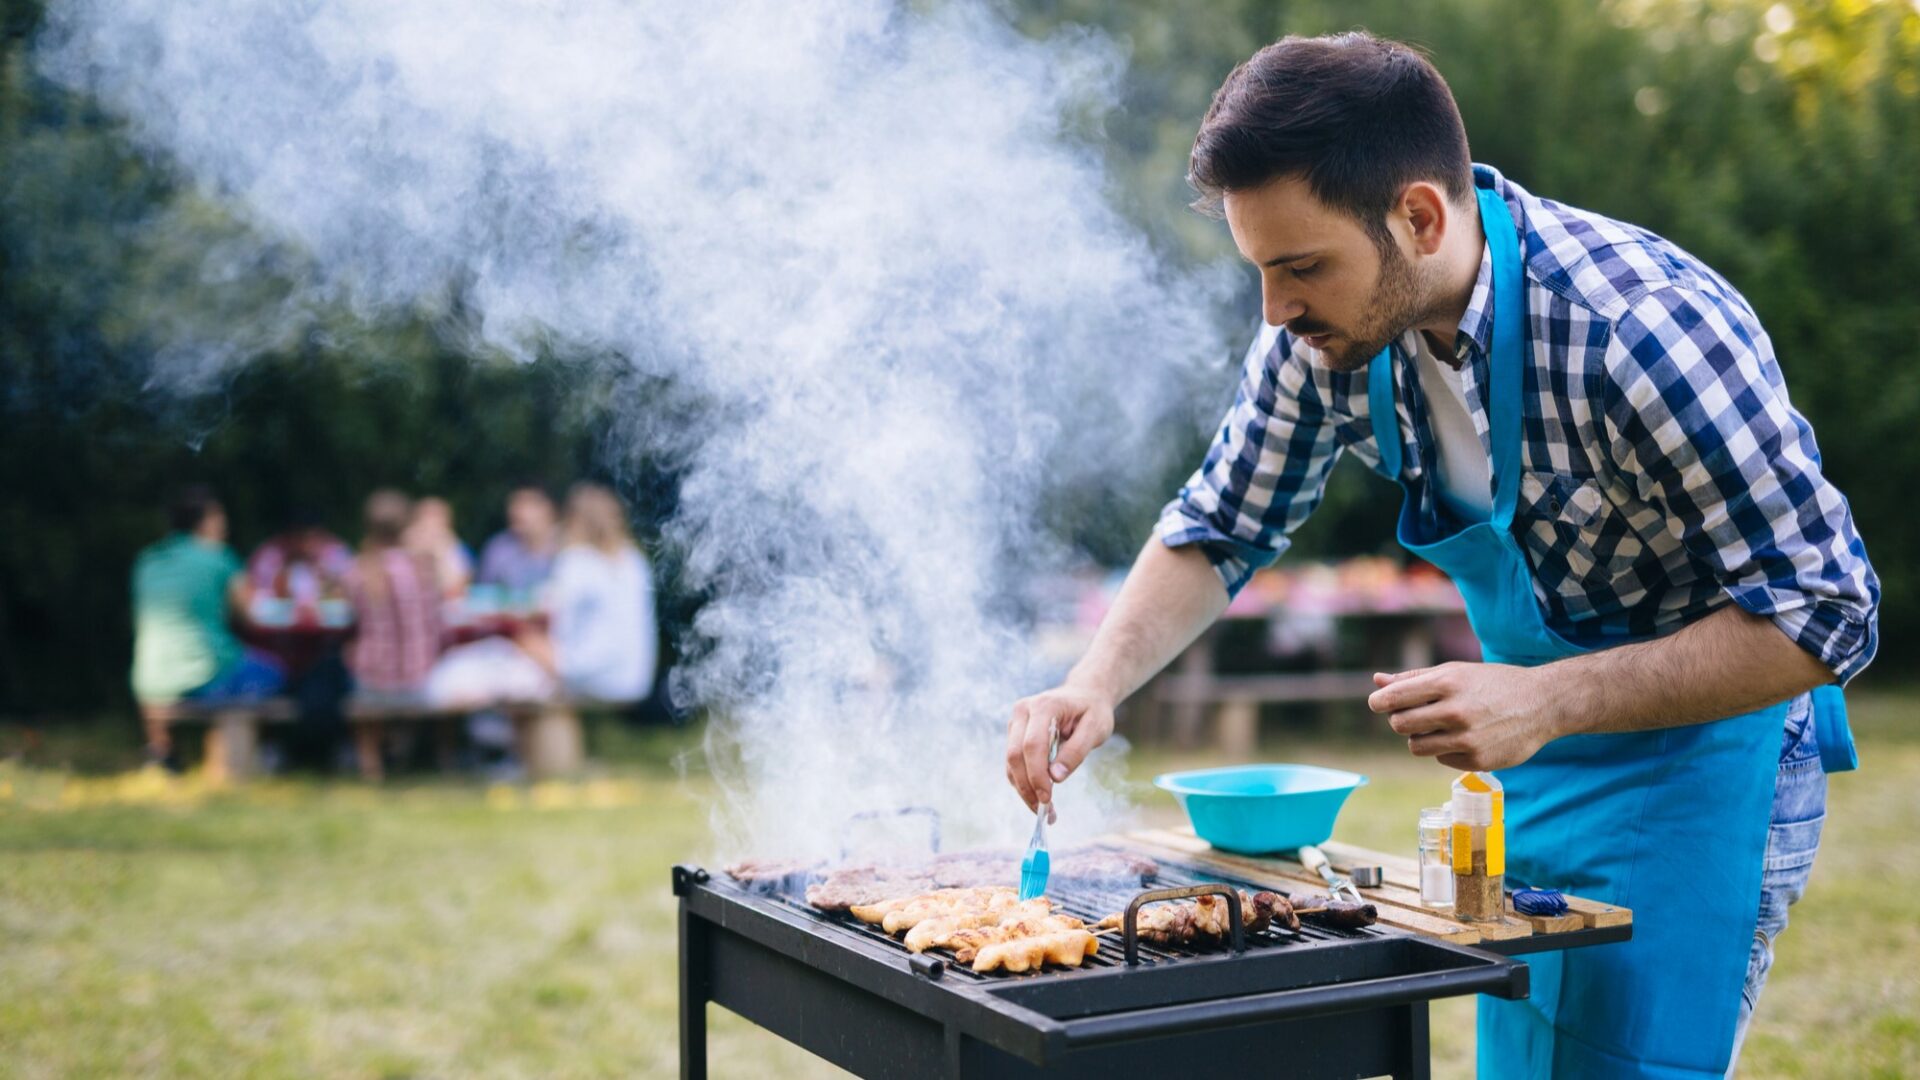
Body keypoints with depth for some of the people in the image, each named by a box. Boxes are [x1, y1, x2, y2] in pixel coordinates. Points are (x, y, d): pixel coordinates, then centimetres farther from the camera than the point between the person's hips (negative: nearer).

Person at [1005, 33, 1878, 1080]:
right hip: (1535, 757, 6)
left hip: (1702, 749, -6)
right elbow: (1220, 526, 2)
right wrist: (1096, 684, -15)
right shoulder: (1330, 330, -12)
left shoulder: (1649, 333, -32)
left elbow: (1823, 613, -26)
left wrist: (1544, 701, -34)